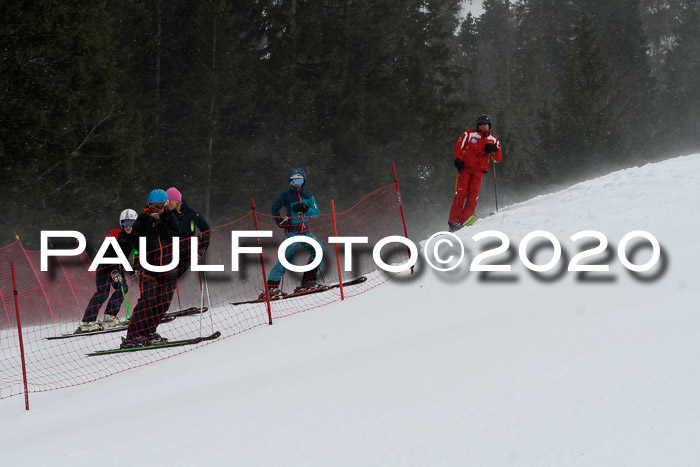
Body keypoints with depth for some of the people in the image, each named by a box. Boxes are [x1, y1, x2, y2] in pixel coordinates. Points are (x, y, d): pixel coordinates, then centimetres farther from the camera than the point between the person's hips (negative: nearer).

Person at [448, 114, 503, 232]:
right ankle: (454, 221, -16)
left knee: (473, 195, -12)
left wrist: (495, 150, -9)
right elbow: (458, 147, 4)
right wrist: (458, 159, -13)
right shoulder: (469, 134, 6)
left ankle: (465, 221, -15)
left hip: (479, 171, 2)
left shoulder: (494, 140, 14)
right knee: (461, 193, -12)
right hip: (465, 168, -2)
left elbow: (498, 158, 11)